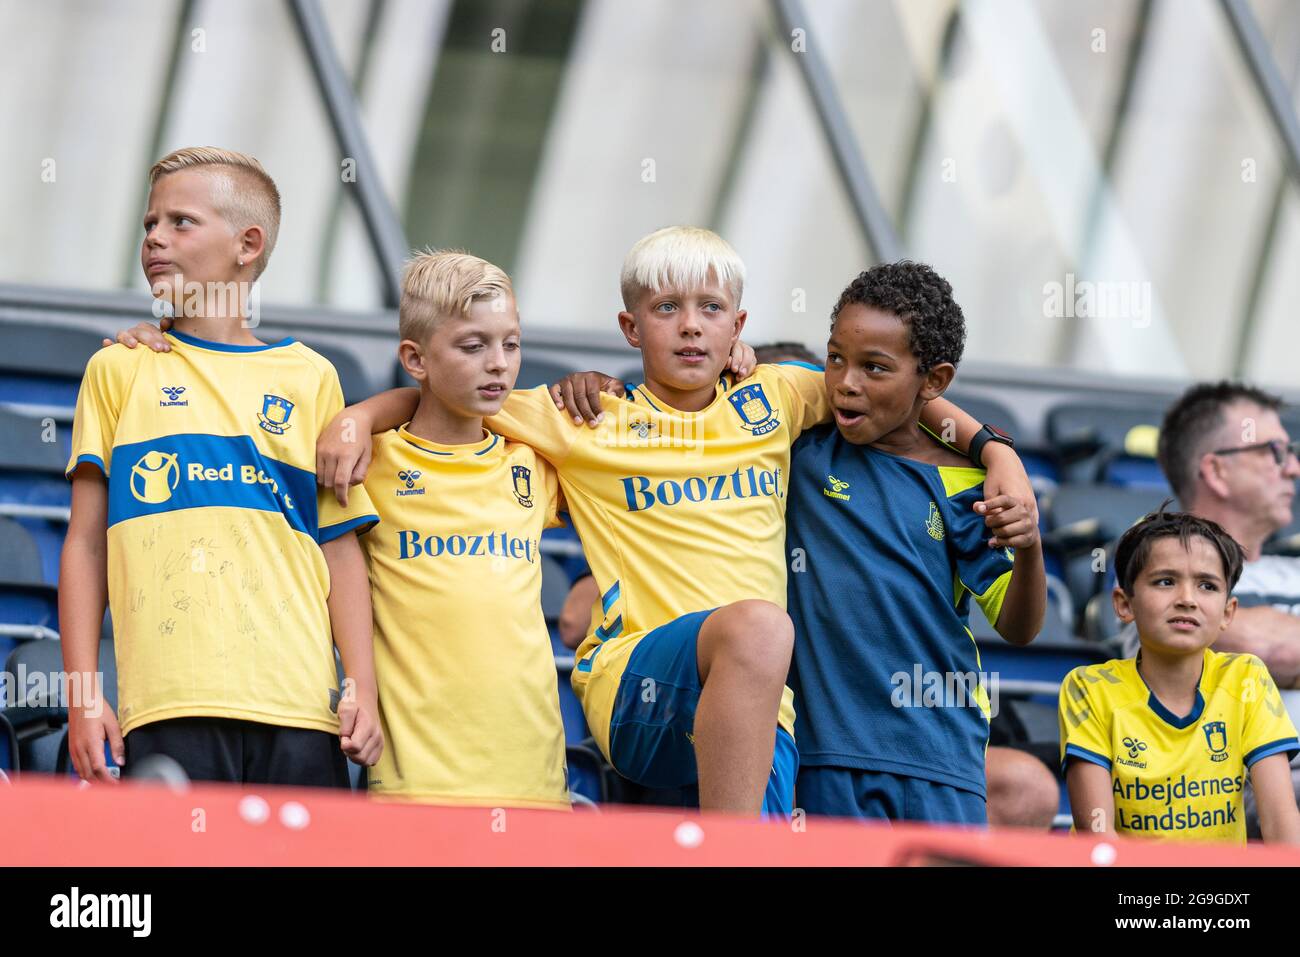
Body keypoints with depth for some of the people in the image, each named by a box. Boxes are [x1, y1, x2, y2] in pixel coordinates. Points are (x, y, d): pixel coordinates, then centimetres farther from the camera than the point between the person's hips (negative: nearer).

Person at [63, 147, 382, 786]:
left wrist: (362, 687, 3)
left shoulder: (309, 378, 15)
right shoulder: (119, 370, 13)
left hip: (299, 706, 1)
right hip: (168, 706, -1)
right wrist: (82, 696, 1)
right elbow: (86, 542, 10)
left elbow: (339, 545, 13)